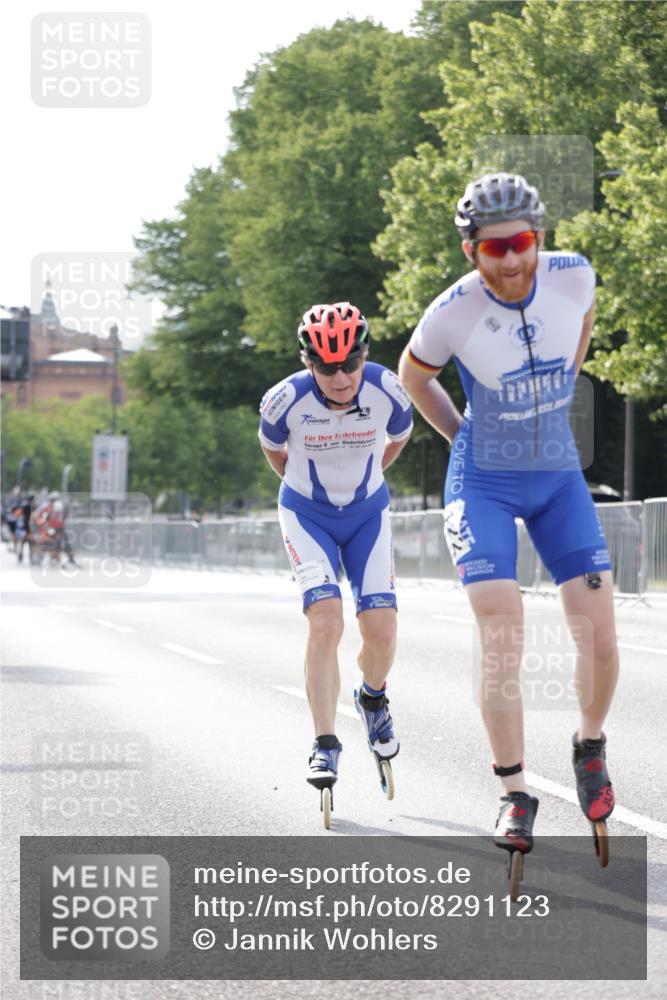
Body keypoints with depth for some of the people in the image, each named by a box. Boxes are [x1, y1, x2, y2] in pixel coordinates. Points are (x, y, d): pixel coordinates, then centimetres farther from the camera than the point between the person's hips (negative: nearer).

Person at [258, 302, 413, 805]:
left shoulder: (387, 392, -22)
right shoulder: (286, 401, -25)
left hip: (367, 512, 2)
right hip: (308, 513, -2)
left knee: (381, 631, -9)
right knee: (325, 623, -20)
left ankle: (373, 698, 26)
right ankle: (326, 745, -11)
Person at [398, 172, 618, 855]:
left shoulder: (573, 276, -14)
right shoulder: (453, 312, -21)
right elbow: (412, 375, 2)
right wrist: (463, 437, 4)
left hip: (560, 478, 3)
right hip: (484, 485, -3)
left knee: (599, 636, -5)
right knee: (501, 638, -16)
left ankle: (590, 745, 24)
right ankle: (514, 794, -4)